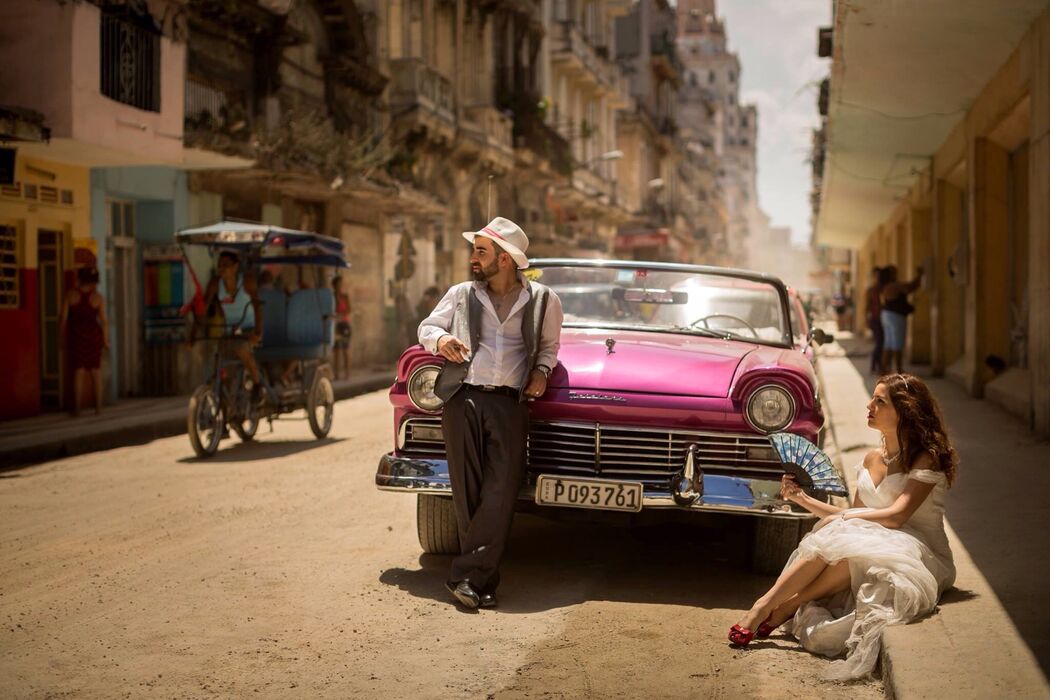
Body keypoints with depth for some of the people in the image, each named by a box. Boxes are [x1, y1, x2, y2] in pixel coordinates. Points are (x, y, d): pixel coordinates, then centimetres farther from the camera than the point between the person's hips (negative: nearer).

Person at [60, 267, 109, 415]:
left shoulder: (71, 294, -3)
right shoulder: (98, 297, -4)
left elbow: (63, 317, -3)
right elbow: (104, 321, -6)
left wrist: (63, 337, 7)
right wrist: (106, 341, 3)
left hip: (76, 335, 0)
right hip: (94, 335, 0)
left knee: (78, 371, 2)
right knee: (96, 372, 7)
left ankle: (77, 408, 0)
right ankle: (98, 407, 8)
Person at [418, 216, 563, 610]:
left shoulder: (543, 300, 11)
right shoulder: (460, 295, 13)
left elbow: (549, 344, 25)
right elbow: (427, 326, 20)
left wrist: (541, 371, 6)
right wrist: (440, 340, -3)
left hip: (509, 404, -1)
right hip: (462, 400, 1)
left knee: (500, 493, -11)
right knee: (467, 493, -1)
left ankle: (466, 577, -11)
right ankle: (482, 580, 9)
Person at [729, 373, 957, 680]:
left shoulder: (927, 459, -9)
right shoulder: (872, 460, 13)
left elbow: (896, 516, -20)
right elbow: (854, 515, 13)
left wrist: (841, 517, -15)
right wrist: (801, 498, 8)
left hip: (920, 555, -6)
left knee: (852, 546, -36)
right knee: (834, 536, -27)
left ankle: (784, 607, -29)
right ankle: (765, 604, -34)